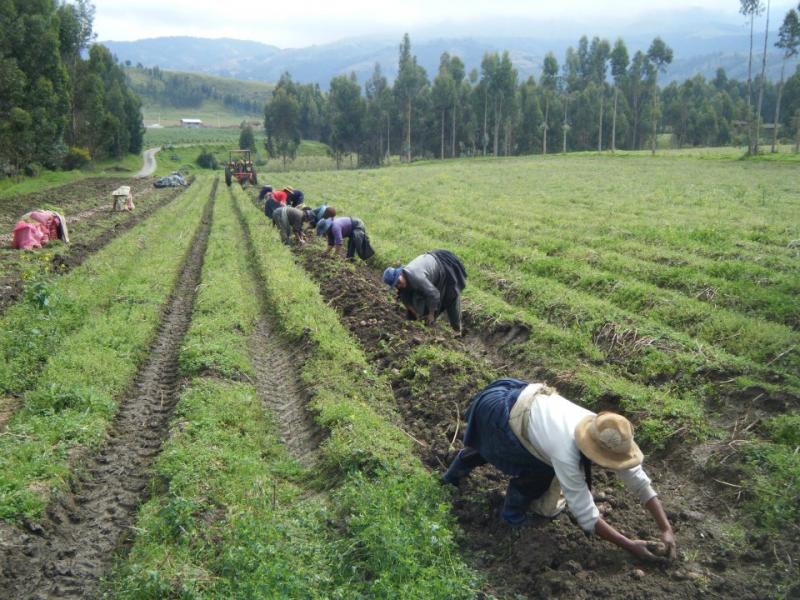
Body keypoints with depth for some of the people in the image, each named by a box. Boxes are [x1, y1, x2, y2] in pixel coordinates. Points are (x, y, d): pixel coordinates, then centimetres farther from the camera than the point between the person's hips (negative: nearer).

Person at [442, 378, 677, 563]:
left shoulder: (604, 435, -16)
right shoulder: (566, 455, -35)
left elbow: (640, 481, -9)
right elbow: (587, 517, -28)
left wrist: (666, 529, -13)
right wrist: (630, 546, -23)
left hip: (521, 397, 8)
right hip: (496, 413, -8)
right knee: (541, 470, -17)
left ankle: (464, 462, 51)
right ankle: (514, 512, 10)